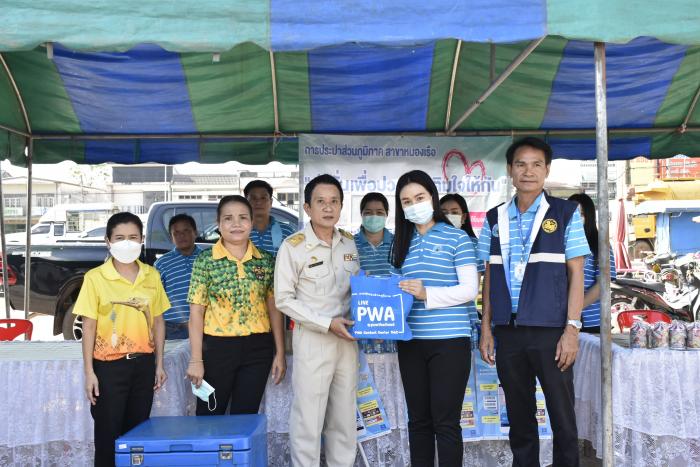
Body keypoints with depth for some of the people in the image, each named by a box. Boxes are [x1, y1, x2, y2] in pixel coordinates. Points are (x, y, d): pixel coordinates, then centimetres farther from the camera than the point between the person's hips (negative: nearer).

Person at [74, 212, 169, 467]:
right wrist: (89, 372, -7)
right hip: (109, 365, -3)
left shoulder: (152, 275, 4)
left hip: (144, 363, 3)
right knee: (108, 433, 3)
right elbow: (89, 326, -4)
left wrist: (159, 364, 8)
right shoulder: (95, 277, -6)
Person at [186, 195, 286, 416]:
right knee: (209, 417, 9)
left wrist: (280, 353, 4)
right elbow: (196, 312, -5)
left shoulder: (266, 261, 3)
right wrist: (196, 359, -9)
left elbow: (274, 309, 7)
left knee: (246, 417, 10)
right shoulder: (205, 260, -4)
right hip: (217, 347, -2)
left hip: (257, 349, 2)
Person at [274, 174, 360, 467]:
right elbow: (284, 299, -11)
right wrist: (327, 324, -17)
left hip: (347, 338, 5)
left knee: (345, 417, 14)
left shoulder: (349, 243, 5)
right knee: (308, 418, 1)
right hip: (312, 339, -5)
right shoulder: (293, 246, -11)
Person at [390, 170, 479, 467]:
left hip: (449, 341, -5)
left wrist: (427, 294, -19)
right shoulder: (402, 242, 13)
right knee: (418, 420, 12)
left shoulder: (456, 238, -2)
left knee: (445, 422, 0)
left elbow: (470, 289, -8)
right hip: (411, 342, 5)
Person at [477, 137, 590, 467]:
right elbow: (490, 276, 12)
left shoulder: (565, 213, 0)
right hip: (507, 332, 3)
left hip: (550, 331, -3)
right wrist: (486, 328, 7)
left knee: (563, 418, 3)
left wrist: (572, 329, -9)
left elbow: (576, 273, -2)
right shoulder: (495, 219, 9)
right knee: (519, 418, 13)